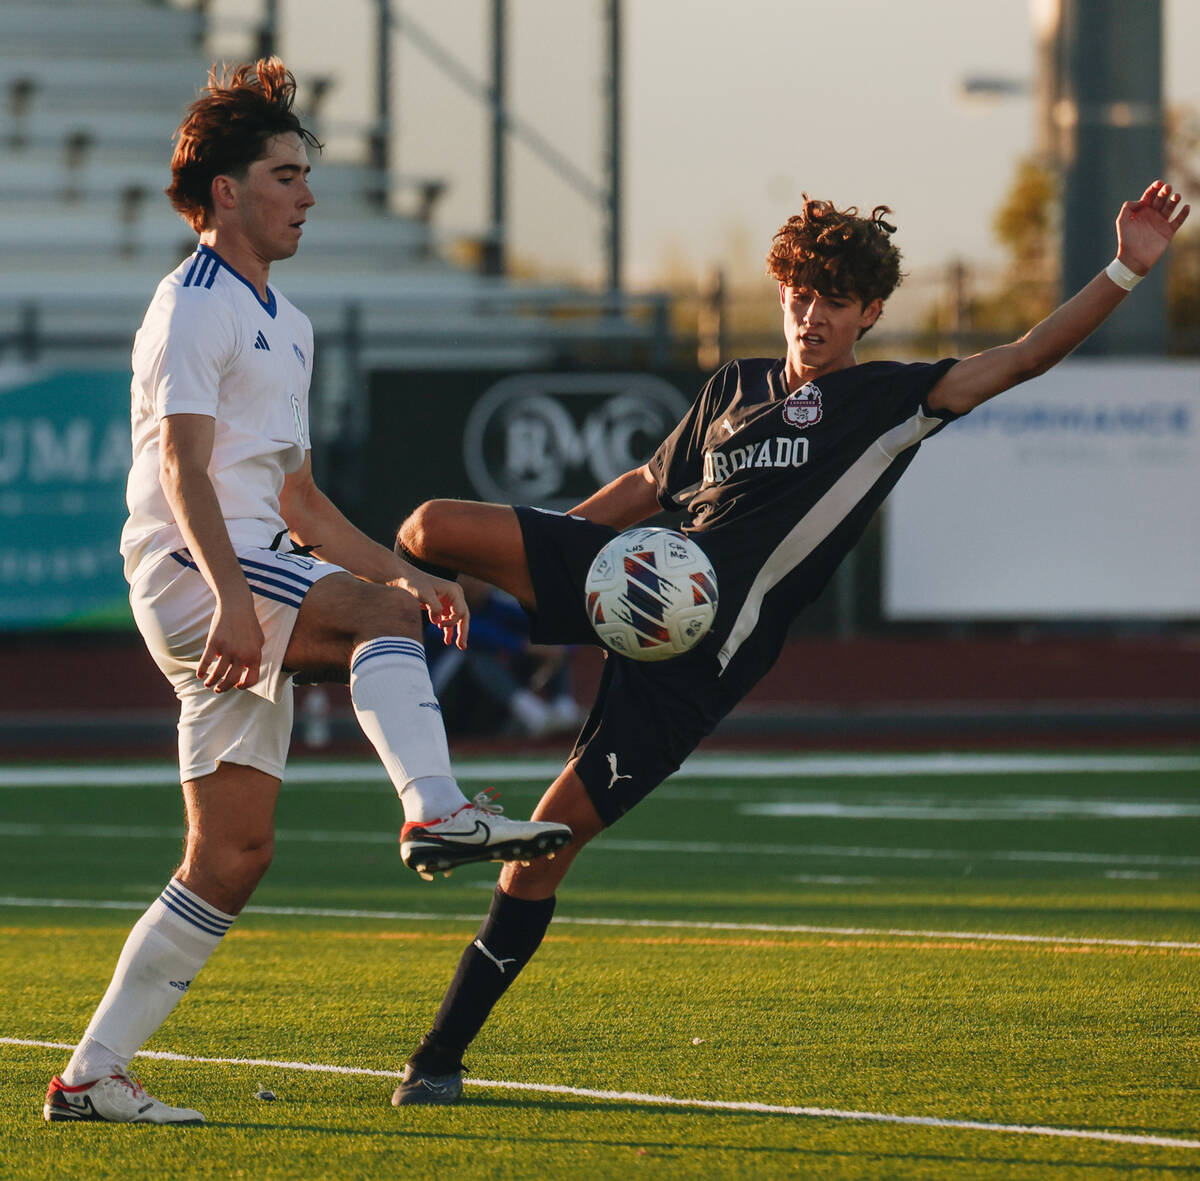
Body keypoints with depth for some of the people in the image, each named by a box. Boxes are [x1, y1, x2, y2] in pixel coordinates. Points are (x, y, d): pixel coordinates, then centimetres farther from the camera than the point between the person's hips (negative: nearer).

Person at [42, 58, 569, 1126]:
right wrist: (232, 596, -31)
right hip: (189, 577, -9)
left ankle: (92, 1075, 4)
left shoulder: (286, 324, 25)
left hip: (251, 593, 9)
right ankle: (435, 810, -48)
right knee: (381, 613, -29)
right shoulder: (194, 306, -5)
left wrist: (402, 573, 18)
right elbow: (183, 467, -17)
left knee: (233, 853, 2)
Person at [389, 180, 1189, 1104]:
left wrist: (1128, 271, -14)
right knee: (432, 527, -21)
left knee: (551, 839, -8)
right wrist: (536, 549, 23)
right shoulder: (733, 389, 19)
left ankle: (444, 1053, 1)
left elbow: (1023, 360, -3)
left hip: (700, 655, -4)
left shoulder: (892, 403, 5)